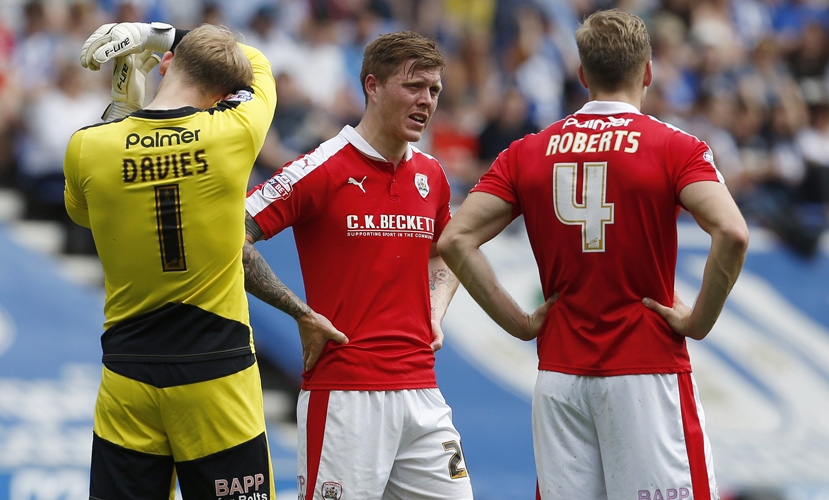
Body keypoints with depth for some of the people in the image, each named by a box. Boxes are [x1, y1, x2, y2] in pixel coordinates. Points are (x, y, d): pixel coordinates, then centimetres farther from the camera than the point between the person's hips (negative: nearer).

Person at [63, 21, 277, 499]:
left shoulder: (87, 146, -7)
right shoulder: (235, 133, -9)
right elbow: (258, 64, 14)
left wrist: (120, 103, 17)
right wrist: (160, 33, 13)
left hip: (128, 386, 1)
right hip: (219, 382, -1)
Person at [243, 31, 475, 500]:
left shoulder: (431, 175, 12)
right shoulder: (322, 170, -8)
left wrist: (435, 315, 13)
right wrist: (304, 315, -10)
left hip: (421, 389, 6)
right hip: (344, 394, -6)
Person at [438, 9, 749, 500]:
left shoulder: (528, 152, 7)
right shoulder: (675, 147, -5)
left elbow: (455, 240, 1)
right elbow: (732, 234, -20)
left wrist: (519, 322, 4)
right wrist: (699, 322, -9)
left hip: (559, 374, 4)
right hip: (647, 374, -4)